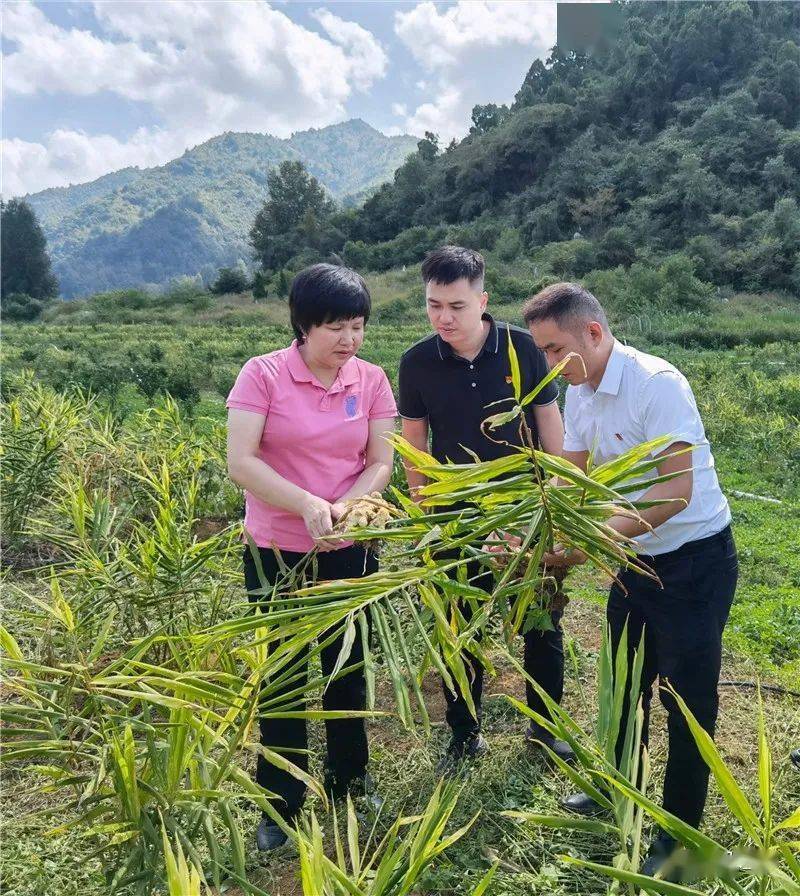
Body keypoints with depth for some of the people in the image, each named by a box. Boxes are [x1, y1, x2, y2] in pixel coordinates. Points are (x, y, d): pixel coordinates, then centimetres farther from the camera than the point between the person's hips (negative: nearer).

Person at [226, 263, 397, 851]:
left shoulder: (372, 381, -2)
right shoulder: (263, 374, -11)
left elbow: (381, 464, -3)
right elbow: (241, 462, -17)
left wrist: (342, 509, -21)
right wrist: (308, 505, -28)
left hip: (350, 551, 3)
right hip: (277, 553, -2)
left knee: (347, 668, 18)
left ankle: (349, 779, 40)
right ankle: (282, 803, 29)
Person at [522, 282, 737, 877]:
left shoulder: (658, 384, -25)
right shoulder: (579, 394, -1)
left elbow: (674, 493, -29)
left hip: (695, 558, -8)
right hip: (637, 557, 8)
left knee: (687, 695, 5)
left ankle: (680, 833, 25)